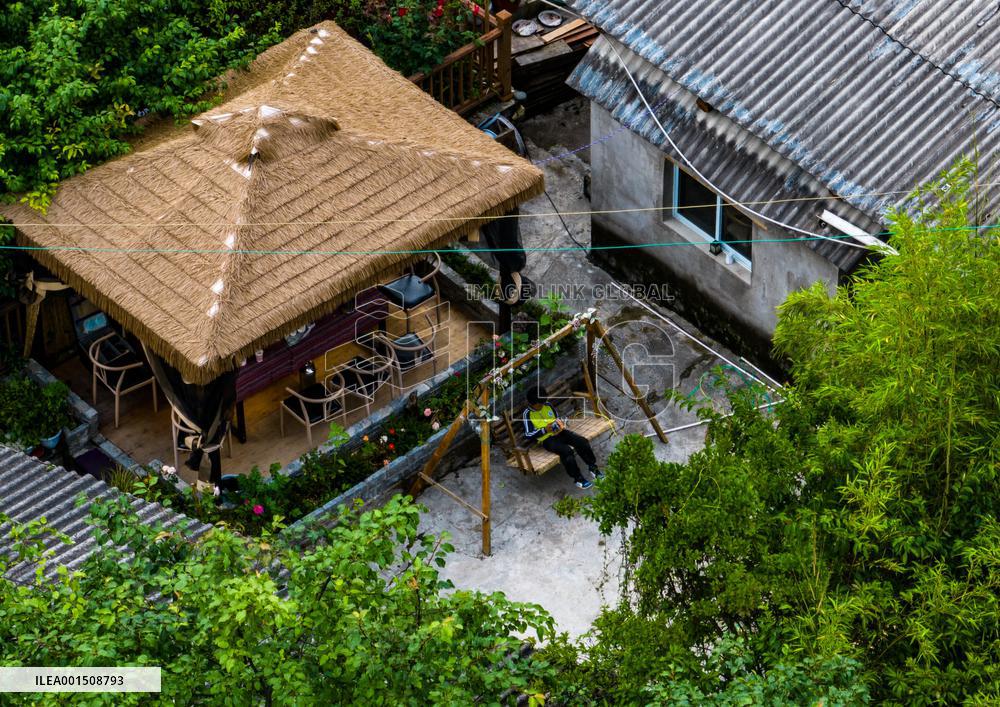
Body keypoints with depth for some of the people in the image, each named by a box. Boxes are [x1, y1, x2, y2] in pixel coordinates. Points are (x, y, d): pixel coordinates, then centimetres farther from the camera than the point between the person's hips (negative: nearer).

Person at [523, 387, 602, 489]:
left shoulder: (548, 405, 7)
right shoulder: (528, 414, -8)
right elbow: (528, 435, -11)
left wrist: (561, 423, -6)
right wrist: (545, 430, -20)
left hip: (559, 432, 5)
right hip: (547, 439, -5)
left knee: (582, 441, -17)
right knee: (567, 451, -32)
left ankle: (593, 468, -3)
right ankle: (578, 479, -23)